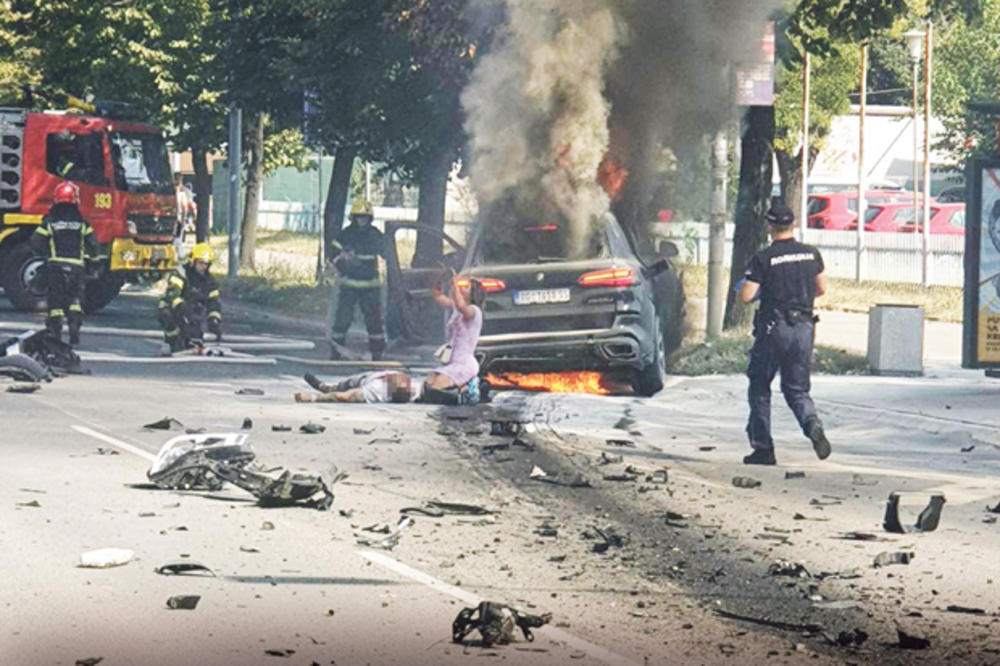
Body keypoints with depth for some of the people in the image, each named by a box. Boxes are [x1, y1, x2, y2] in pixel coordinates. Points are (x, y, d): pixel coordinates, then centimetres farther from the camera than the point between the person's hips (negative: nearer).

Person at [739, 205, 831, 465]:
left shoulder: (763, 259, -10)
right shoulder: (811, 254, 4)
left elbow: (745, 296, -13)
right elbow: (821, 289, 15)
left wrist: (759, 291, 10)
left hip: (773, 329, -4)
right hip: (803, 327, 4)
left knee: (759, 387, 11)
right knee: (796, 389, 12)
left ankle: (763, 449, 10)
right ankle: (812, 424, -19)